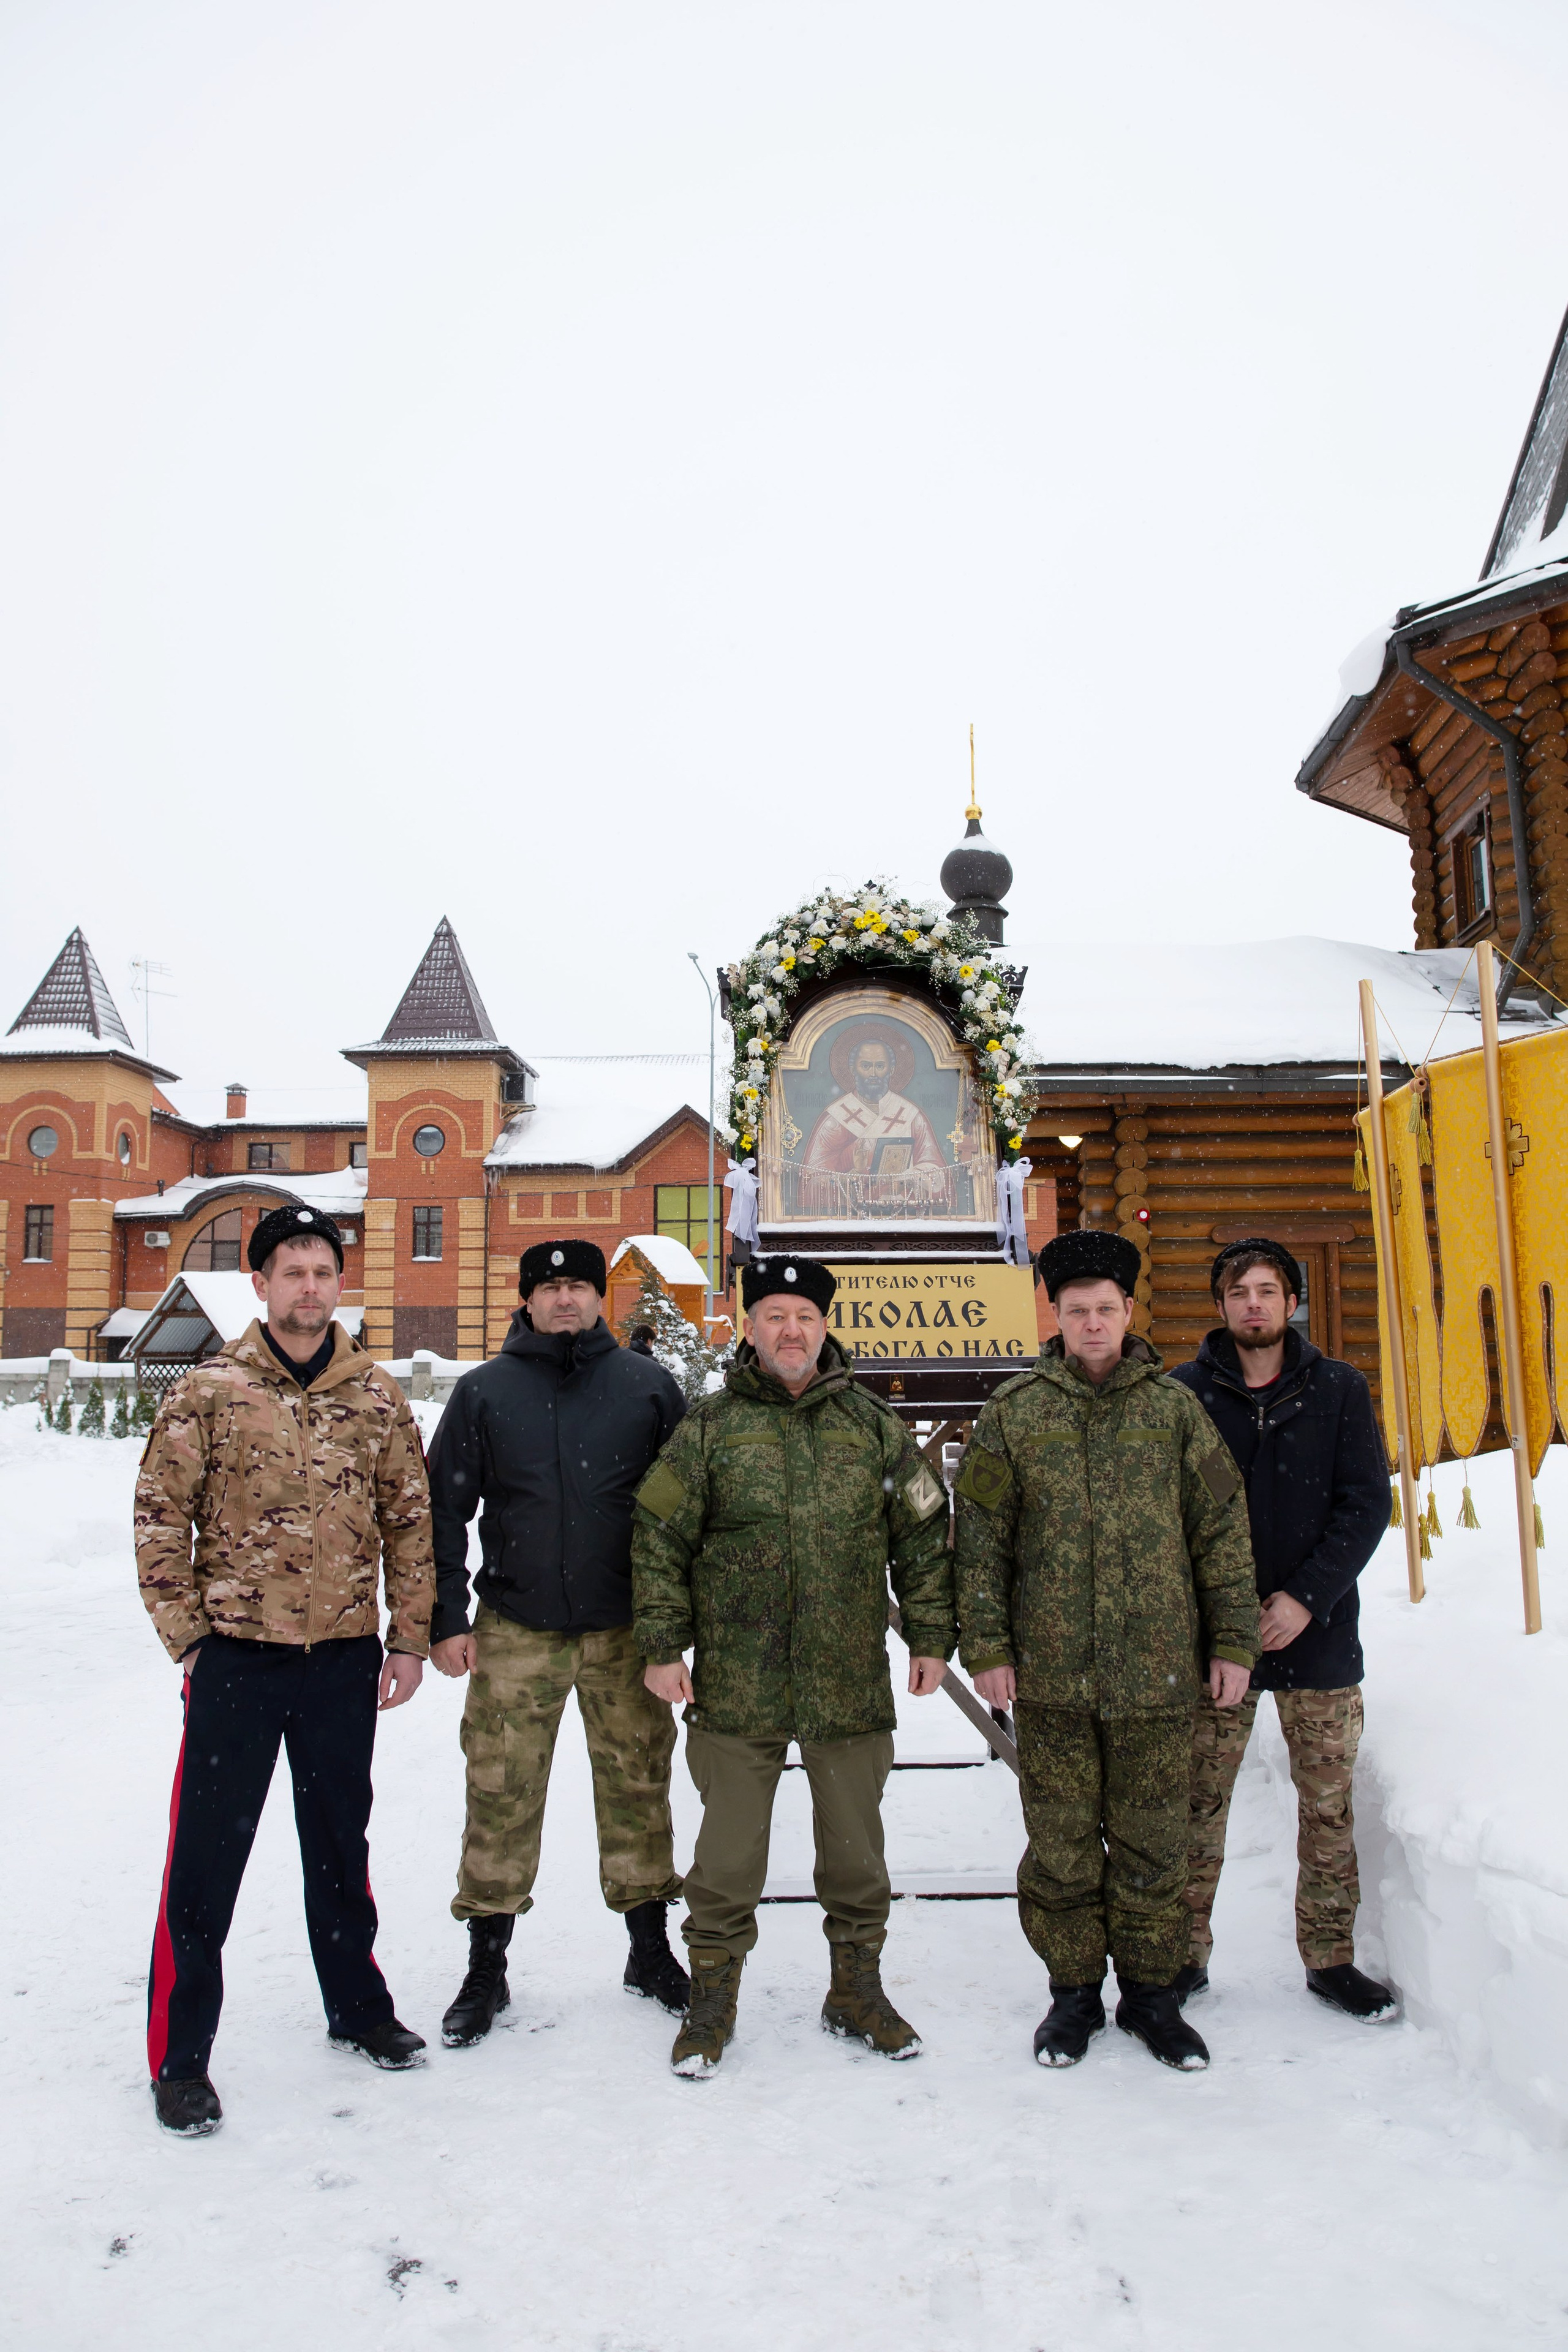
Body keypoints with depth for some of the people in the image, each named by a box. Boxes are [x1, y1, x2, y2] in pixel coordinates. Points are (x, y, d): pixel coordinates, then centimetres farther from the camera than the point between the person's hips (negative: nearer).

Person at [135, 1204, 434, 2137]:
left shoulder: (378, 1396, 2)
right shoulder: (208, 1392, -5)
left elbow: (411, 1521, 5)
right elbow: (161, 1520, -3)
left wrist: (409, 1638, 3)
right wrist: (188, 1636, -7)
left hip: (345, 1657, 3)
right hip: (237, 1655, -2)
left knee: (341, 1839, 18)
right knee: (208, 1853, 4)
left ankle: (357, 2004, 37)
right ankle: (180, 2053, 21)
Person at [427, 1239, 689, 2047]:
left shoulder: (647, 1385, 3)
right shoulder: (484, 1391, 3)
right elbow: (444, 1511, 4)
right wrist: (446, 1621, -2)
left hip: (626, 1631, 1)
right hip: (515, 1633, 0)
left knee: (637, 1785, 9)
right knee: (501, 1797, 4)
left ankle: (650, 1950, 28)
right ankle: (485, 1968, 22)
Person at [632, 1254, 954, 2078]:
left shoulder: (872, 1423, 5)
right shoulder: (709, 1424, 0)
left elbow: (922, 1536, 8)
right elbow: (659, 1540, 1)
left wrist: (930, 1637, 4)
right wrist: (662, 1645, -3)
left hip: (851, 1682, 2)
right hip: (737, 1681, -1)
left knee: (855, 1844, 14)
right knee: (729, 1848, 8)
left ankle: (857, 1988, 32)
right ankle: (712, 1996, 26)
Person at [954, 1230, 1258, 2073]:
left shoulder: (1174, 1407, 4)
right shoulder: (1013, 1411, 2)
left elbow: (1221, 1529, 7)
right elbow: (980, 1537, 2)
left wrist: (1233, 1640, 4)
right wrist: (985, 1645, -3)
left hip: (1157, 1670, 1)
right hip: (1050, 1673, 0)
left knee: (1151, 1840, 11)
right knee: (1060, 1840, 9)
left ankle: (1149, 1993, 29)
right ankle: (1073, 1993, 27)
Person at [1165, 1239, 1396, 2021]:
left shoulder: (1339, 1390, 2)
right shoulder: (1183, 1393, 0)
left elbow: (1367, 1503, -2)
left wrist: (1306, 1597, -12)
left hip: (1319, 1634, 1)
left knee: (1328, 1807, 10)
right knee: (1199, 1804, 6)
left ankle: (1331, 1958, 27)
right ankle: (1185, 1955, 21)